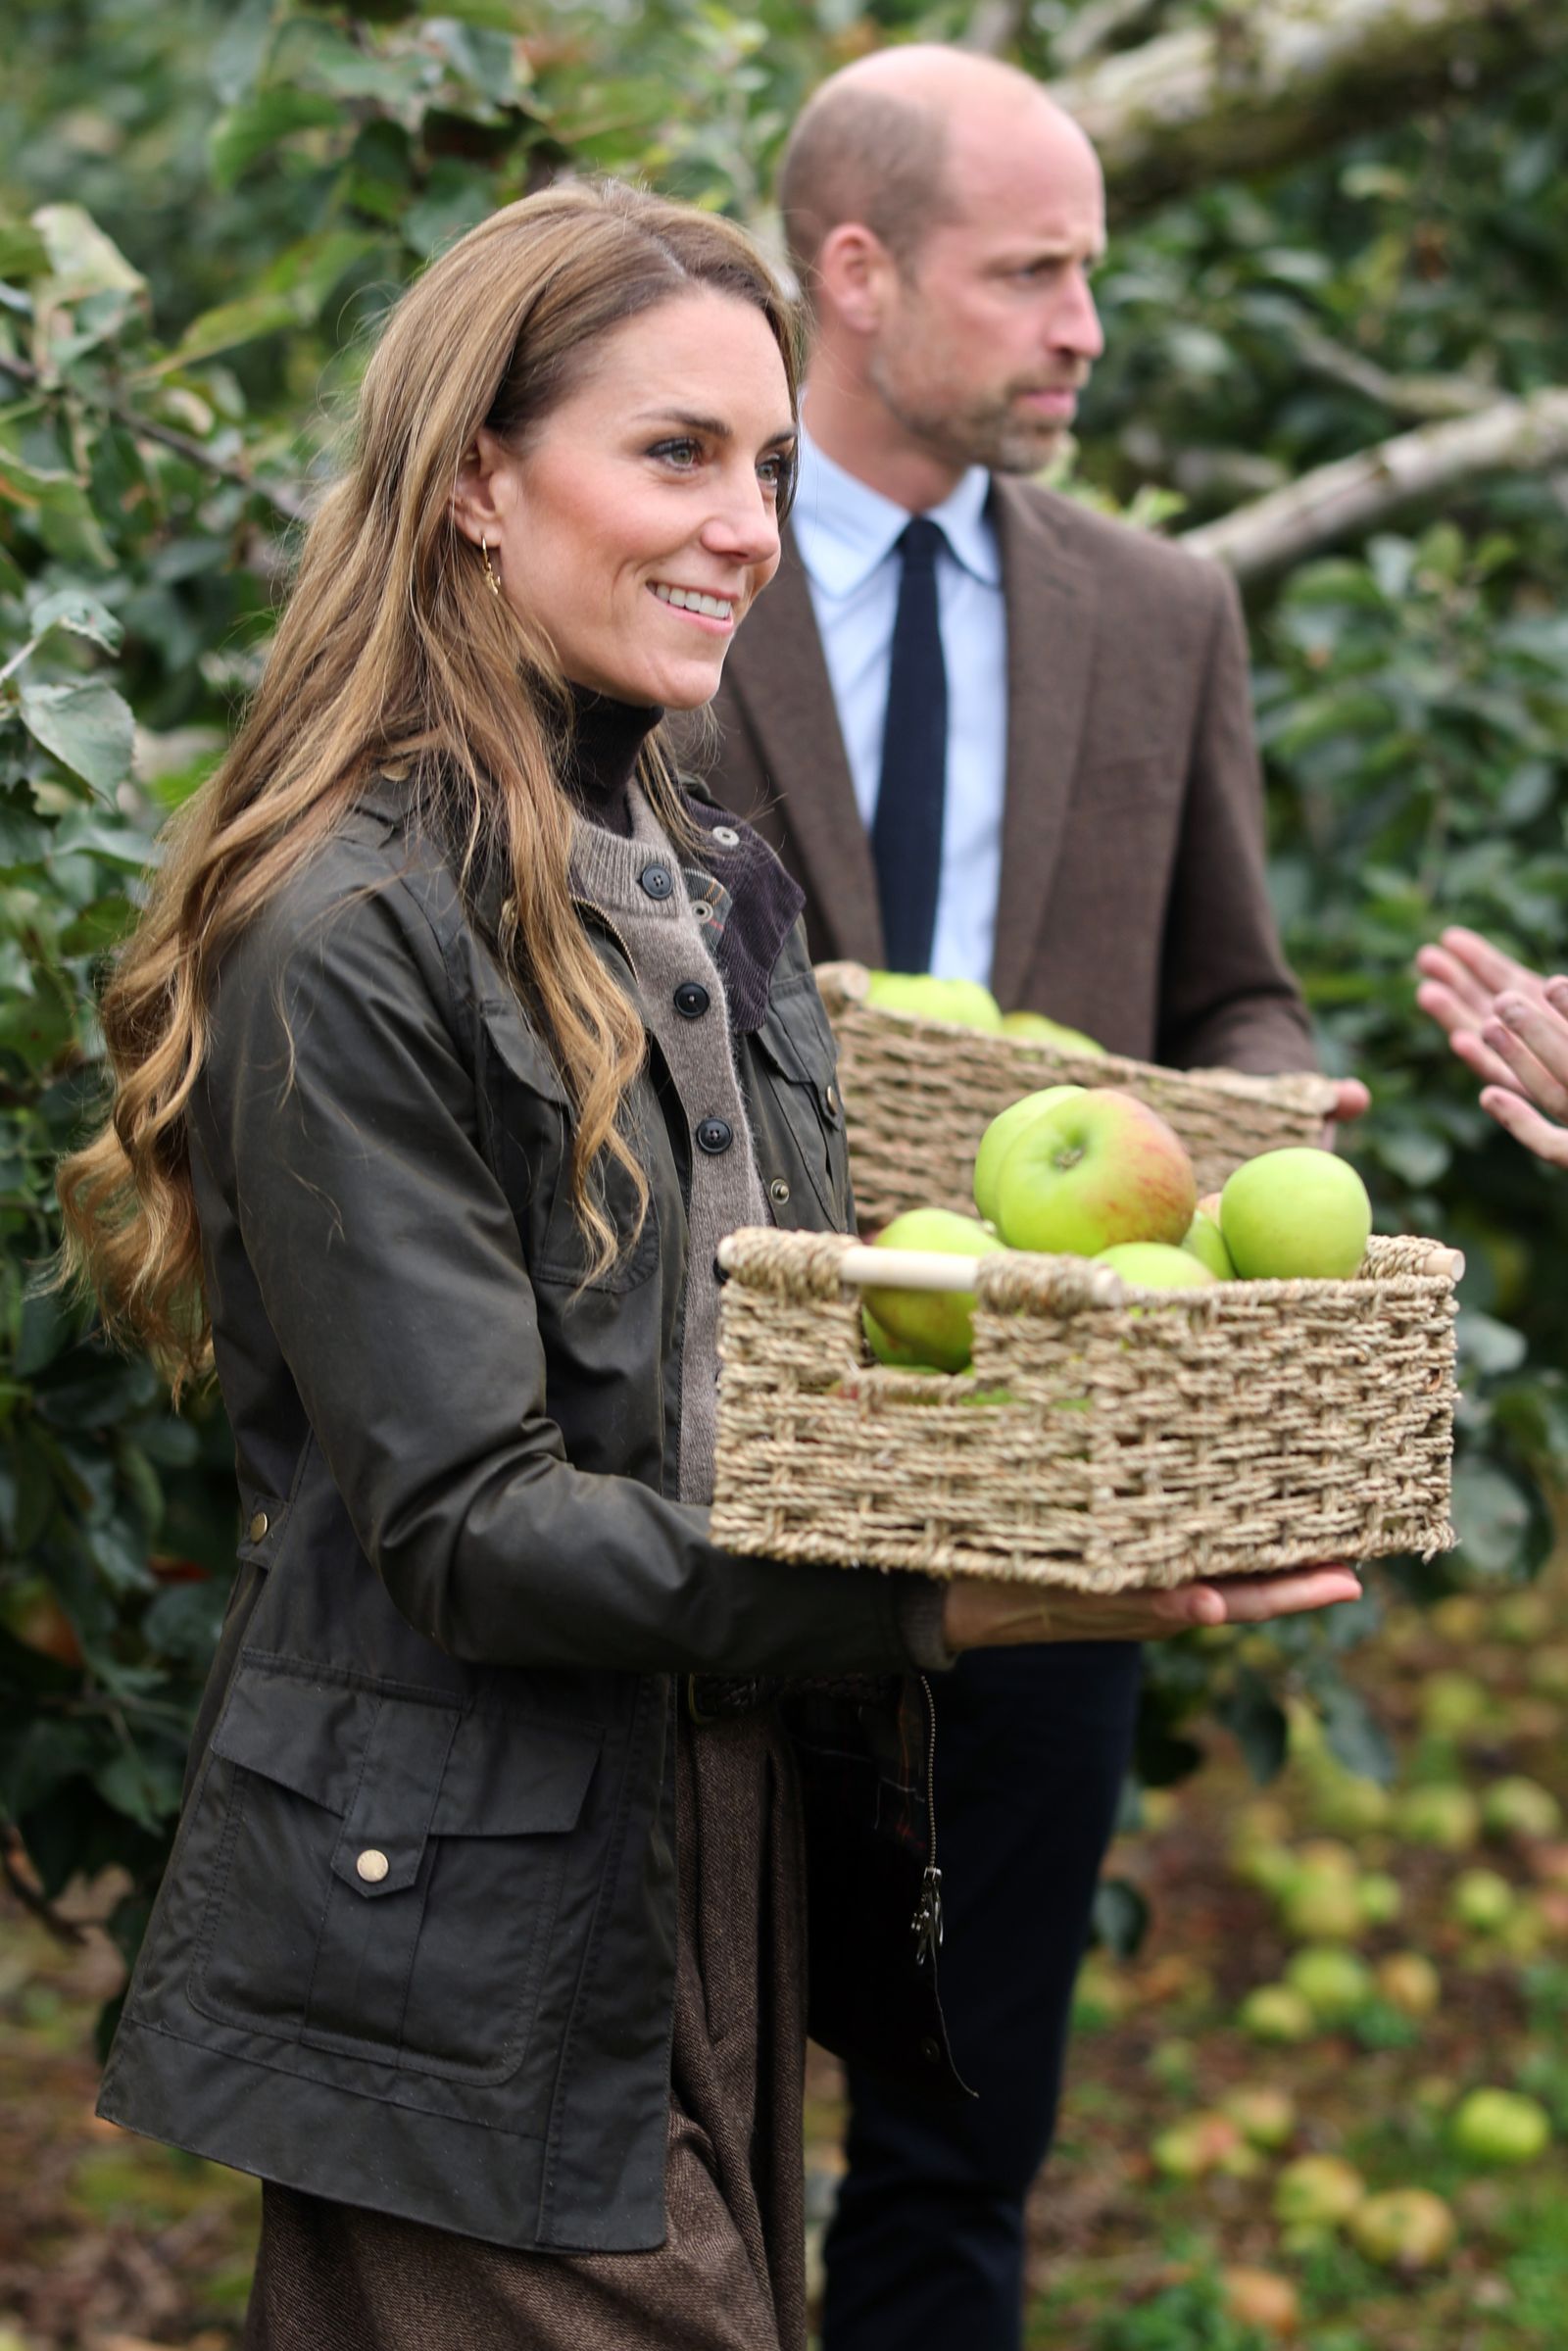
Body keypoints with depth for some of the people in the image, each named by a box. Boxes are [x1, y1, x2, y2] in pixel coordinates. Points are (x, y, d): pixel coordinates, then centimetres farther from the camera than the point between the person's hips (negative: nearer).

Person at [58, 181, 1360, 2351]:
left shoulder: (698, 879, 11)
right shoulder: (354, 937, -17)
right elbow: (461, 1520, -20)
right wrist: (959, 1599, -28)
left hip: (719, 1893, 8)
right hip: (473, 1953, -8)